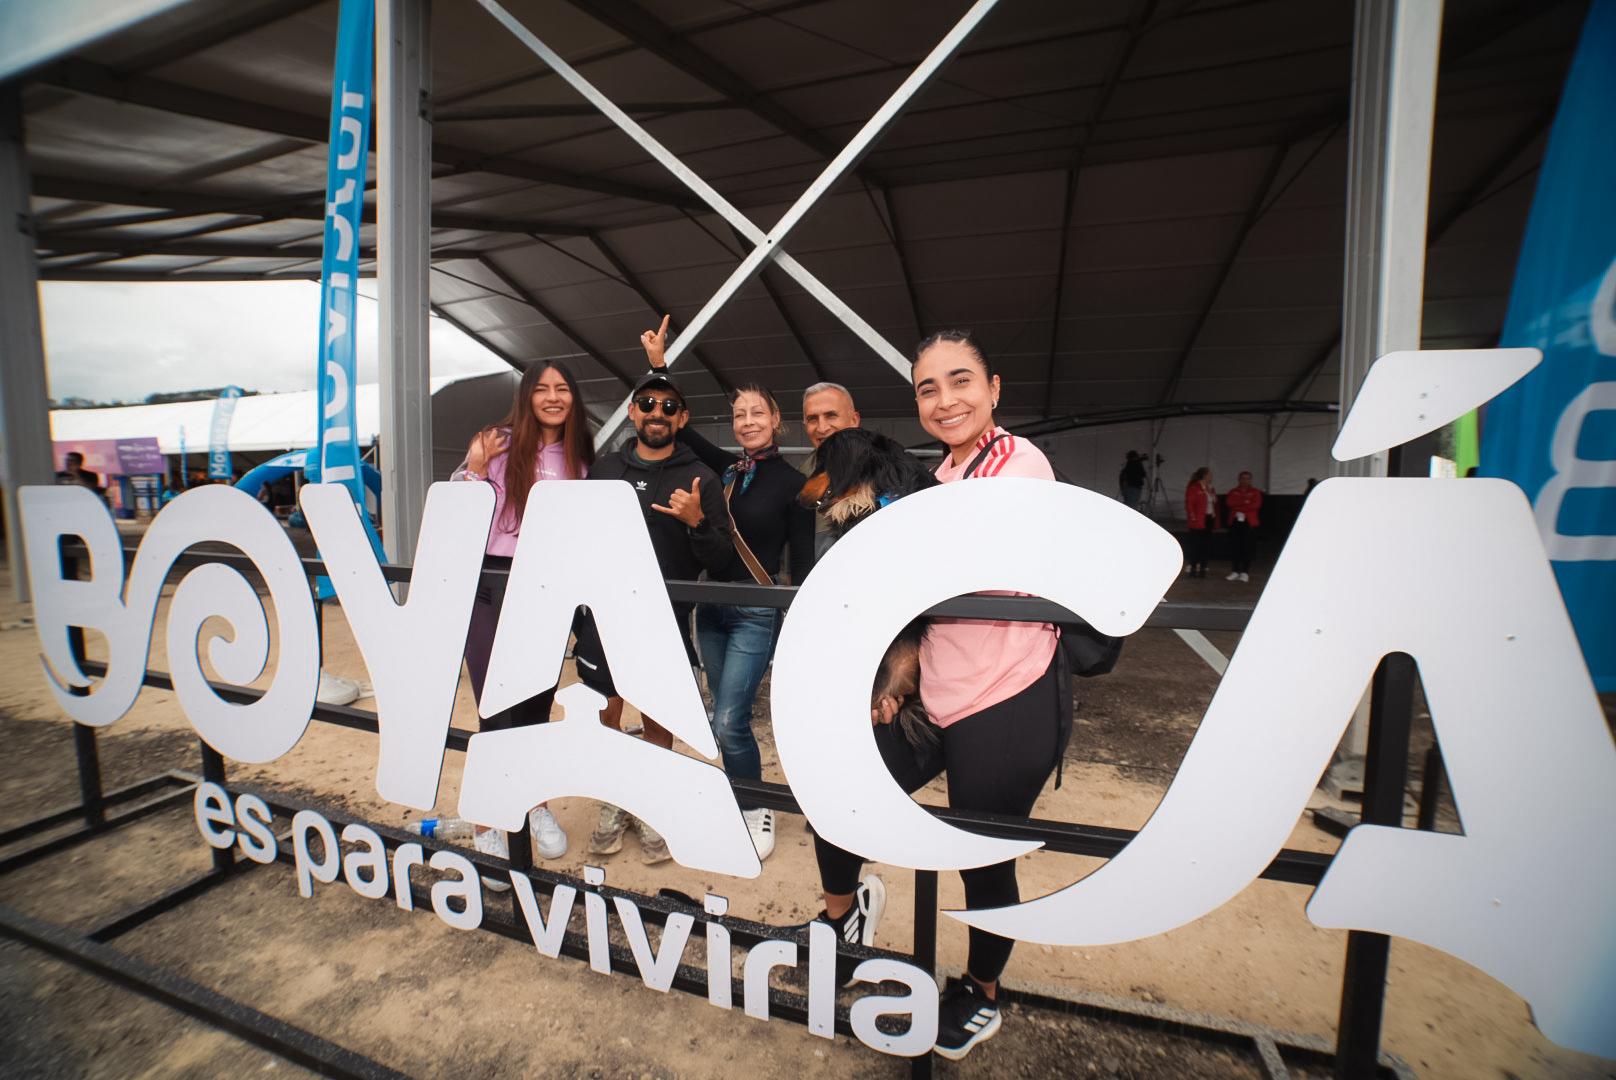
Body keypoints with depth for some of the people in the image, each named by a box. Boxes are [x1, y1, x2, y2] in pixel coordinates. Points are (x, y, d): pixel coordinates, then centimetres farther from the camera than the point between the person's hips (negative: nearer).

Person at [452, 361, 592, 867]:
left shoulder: (580, 456, 8)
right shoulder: (500, 445, -4)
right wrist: (475, 467, -17)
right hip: (494, 586, -3)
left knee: (538, 705, 15)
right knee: (498, 710, -3)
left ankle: (535, 801, 35)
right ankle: (486, 823, 17)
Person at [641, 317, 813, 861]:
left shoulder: (793, 483, -6)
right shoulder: (725, 467, 8)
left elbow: (802, 561, -6)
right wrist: (657, 364, 7)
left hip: (756, 614, -5)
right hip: (710, 607, 6)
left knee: (728, 723, -9)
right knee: (728, 718, 14)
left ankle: (758, 813, 14)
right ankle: (744, 805, 33)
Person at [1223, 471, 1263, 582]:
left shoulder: (1255, 492, 7)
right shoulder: (1233, 491, 13)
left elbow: (1256, 505, -9)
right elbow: (1229, 503, -5)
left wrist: (1238, 507, -9)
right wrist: (1244, 502, -13)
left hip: (1249, 523, -2)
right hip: (1235, 522, 2)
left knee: (1247, 548, -5)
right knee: (1234, 547, 1)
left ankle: (1245, 572, -2)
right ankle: (1235, 571, 6)